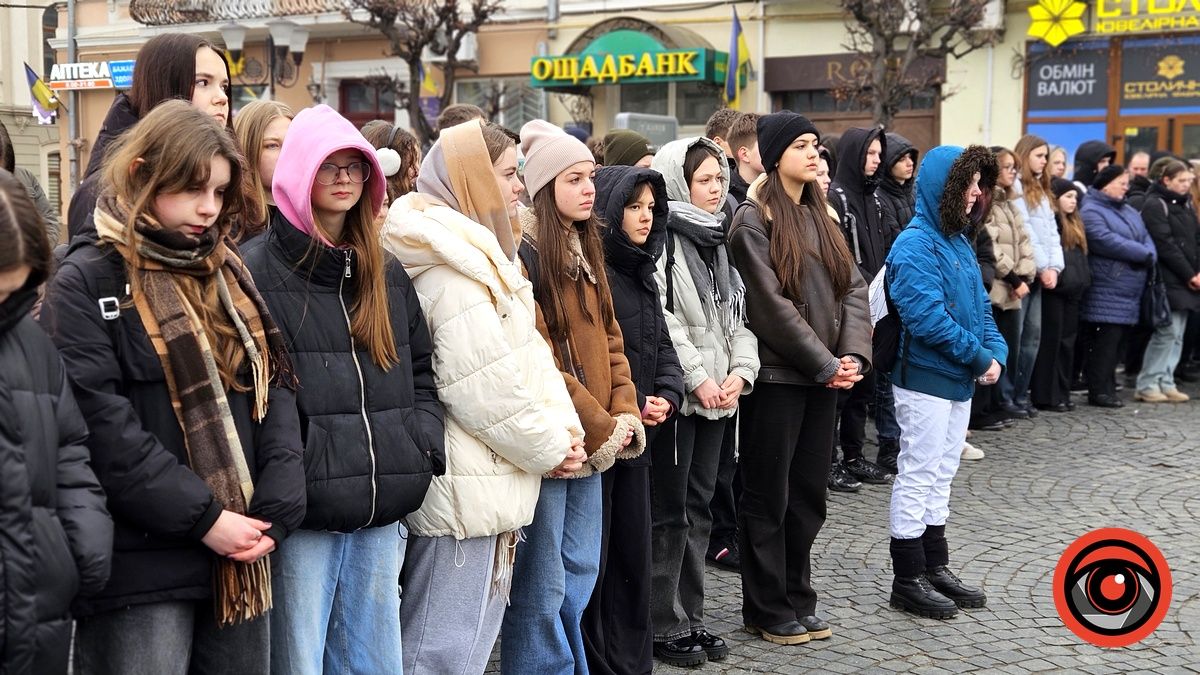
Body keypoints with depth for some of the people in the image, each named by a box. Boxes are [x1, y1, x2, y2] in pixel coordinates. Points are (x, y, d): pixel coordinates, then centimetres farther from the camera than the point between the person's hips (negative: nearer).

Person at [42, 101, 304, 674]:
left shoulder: (230, 275, 13)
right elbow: (101, 425, -15)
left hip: (240, 558, 6)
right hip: (141, 568, -6)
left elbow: (277, 389, 7)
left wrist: (274, 511, -6)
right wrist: (203, 518, -16)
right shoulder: (87, 282, -5)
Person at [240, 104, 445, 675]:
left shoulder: (386, 272, 14)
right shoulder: (260, 270, -7)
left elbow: (422, 370, 20)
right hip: (303, 518, -6)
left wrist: (425, 446, 5)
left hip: (382, 516, 6)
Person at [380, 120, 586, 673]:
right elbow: (483, 384, -19)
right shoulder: (453, 268, -16)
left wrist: (564, 425, 1)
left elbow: (529, 351, 13)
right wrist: (548, 447, -8)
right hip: (467, 487, -10)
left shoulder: (481, 258, 16)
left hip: (489, 482, 10)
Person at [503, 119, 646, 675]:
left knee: (580, 573, 17)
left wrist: (626, 414, 0)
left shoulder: (586, 249, 14)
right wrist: (601, 427, -14)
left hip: (592, 443, 9)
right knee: (542, 588, 2)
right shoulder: (523, 252, -14)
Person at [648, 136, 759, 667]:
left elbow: (737, 315, 13)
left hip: (719, 396, 8)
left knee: (699, 508, 13)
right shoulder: (661, 241, -10)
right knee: (670, 513, 0)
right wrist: (696, 378, -17)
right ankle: (663, 625, 10)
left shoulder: (719, 241, 15)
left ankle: (691, 616, 22)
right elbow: (660, 322, -16)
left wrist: (741, 370, -1)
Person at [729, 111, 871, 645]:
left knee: (808, 496, 12)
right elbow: (771, 303, -15)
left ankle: (798, 601, 23)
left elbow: (852, 287, 8)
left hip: (826, 376, 7)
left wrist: (853, 355, -7)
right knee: (768, 497, 3)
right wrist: (826, 364, -14)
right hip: (777, 376, -7)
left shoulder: (821, 215, 15)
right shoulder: (753, 220, -8)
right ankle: (767, 611, 14)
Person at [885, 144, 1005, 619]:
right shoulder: (916, 245, -16)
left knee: (940, 477, 16)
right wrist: (979, 357, -18)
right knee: (918, 478, -1)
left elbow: (980, 306, 14)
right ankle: (908, 580, 9)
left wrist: (995, 352, -3)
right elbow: (927, 316, -25)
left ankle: (936, 569, 26)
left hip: (959, 380, 9)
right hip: (925, 379, -9)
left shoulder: (959, 241, 12)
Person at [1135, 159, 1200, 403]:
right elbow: (1165, 245, -14)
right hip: (1168, 280, -8)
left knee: (1177, 335, 7)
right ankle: (1147, 384, -3)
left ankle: (1166, 382, 12)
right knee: (1167, 332, -10)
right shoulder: (1155, 205, -8)